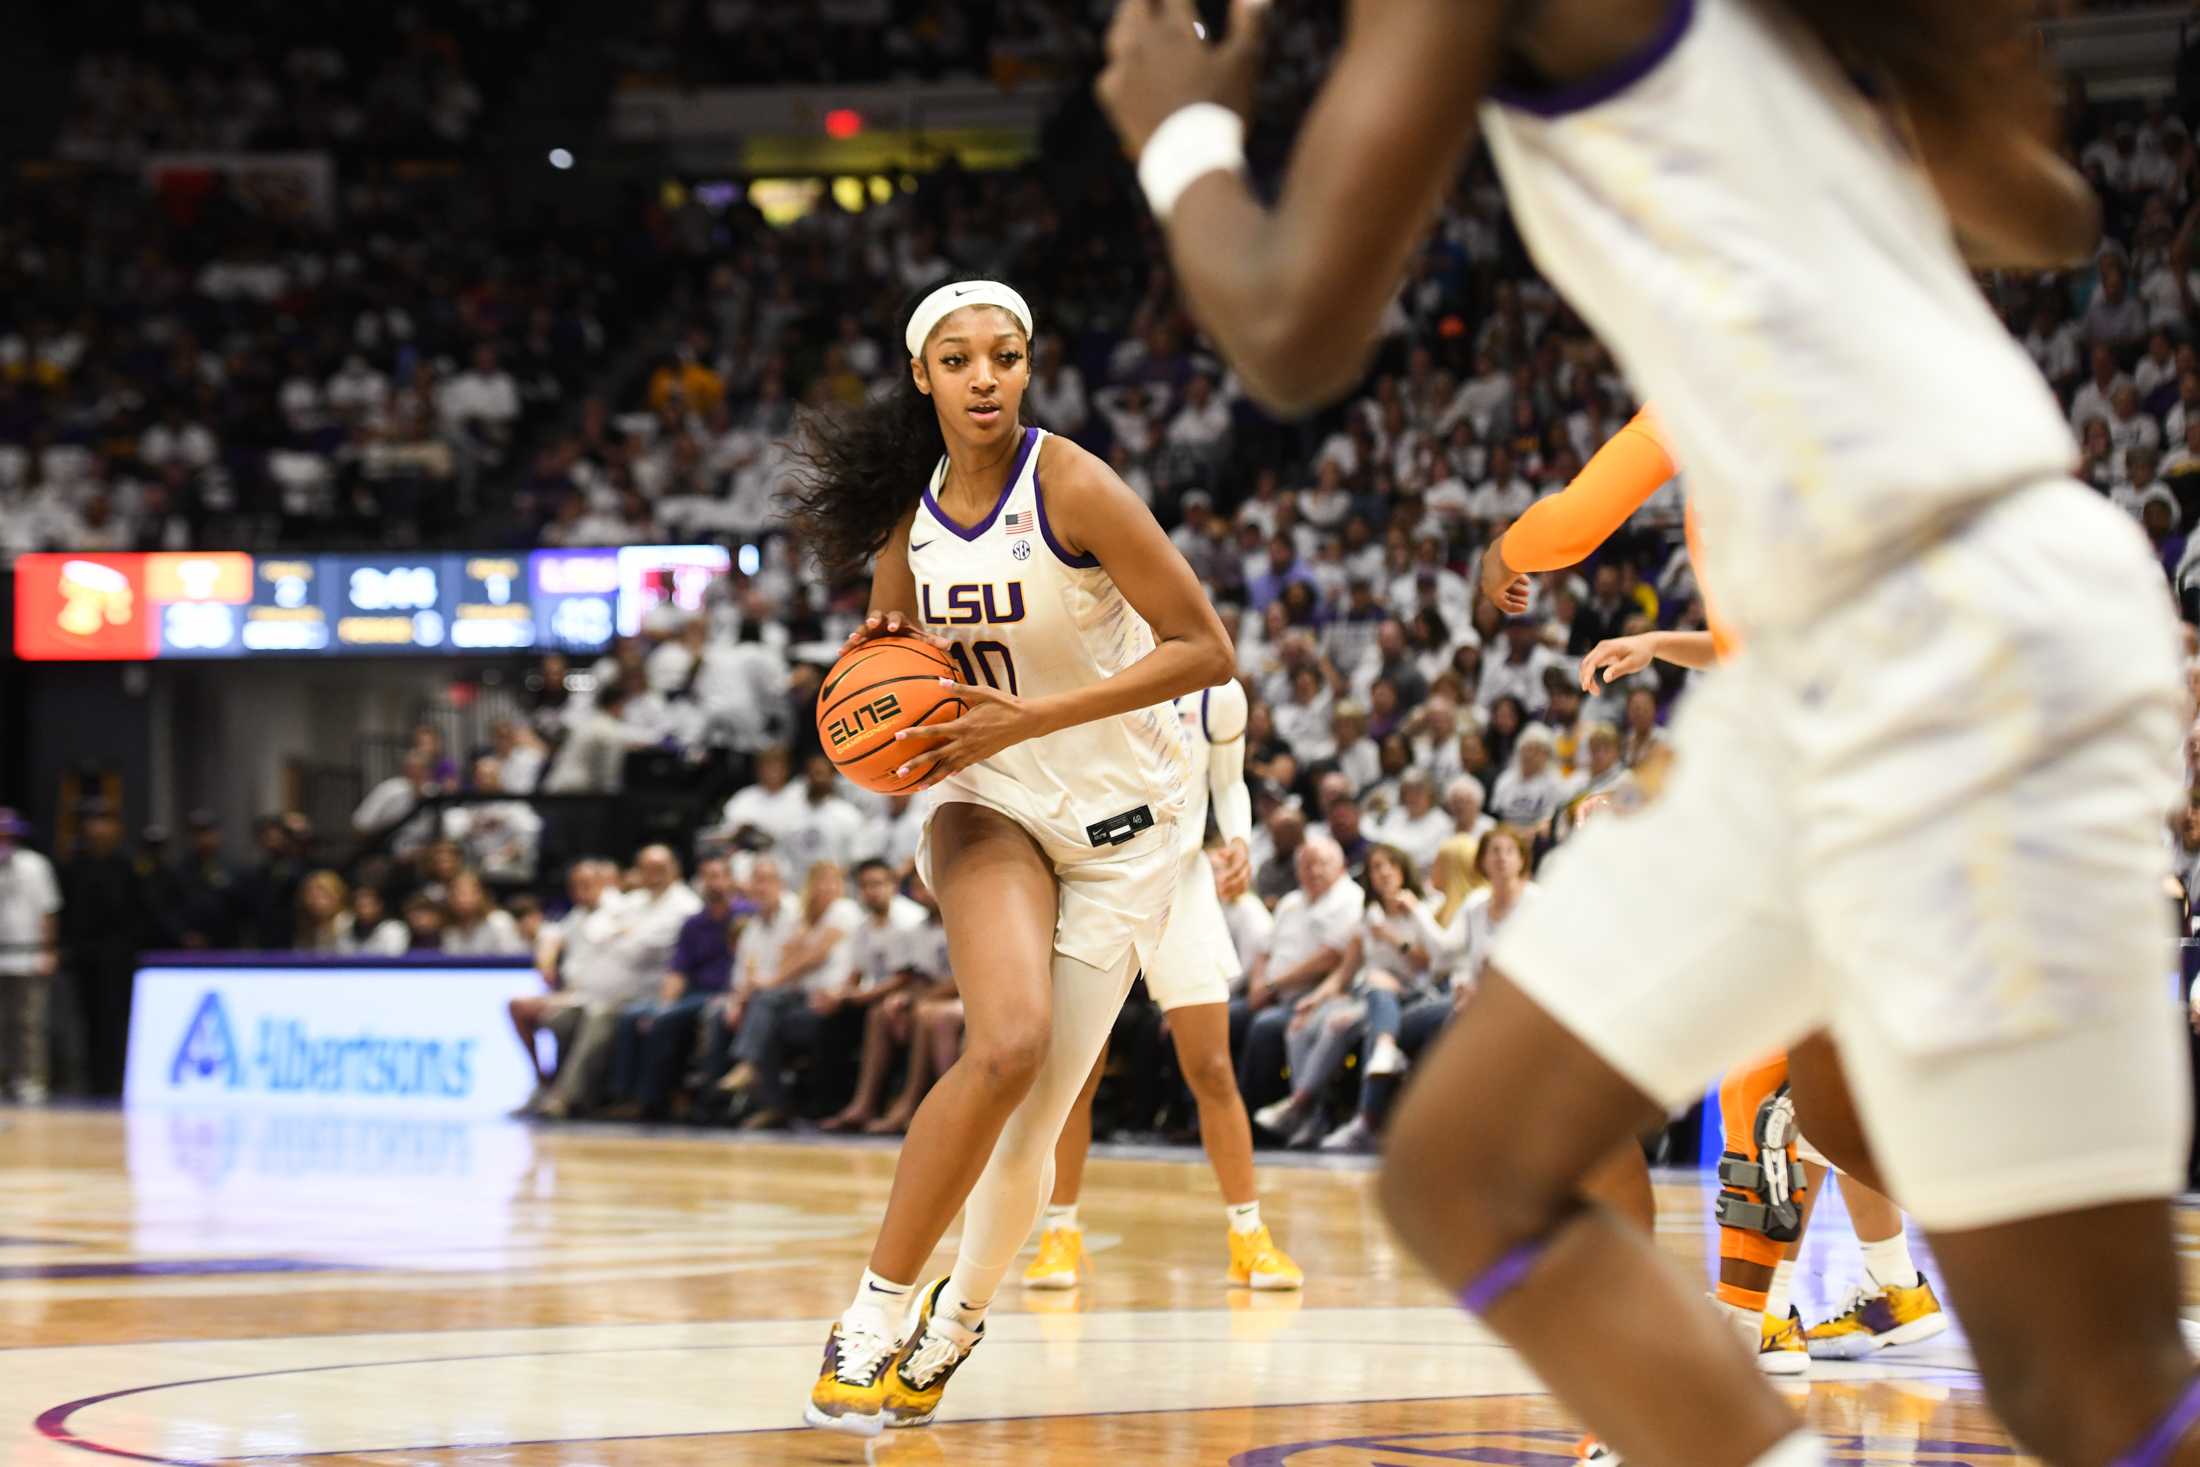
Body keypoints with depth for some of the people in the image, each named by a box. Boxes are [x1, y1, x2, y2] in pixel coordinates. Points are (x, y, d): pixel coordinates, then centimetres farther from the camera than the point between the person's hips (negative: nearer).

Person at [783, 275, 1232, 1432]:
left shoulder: (1071, 487, -16)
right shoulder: (909, 513, 0)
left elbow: (1205, 650, -18)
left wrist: (1031, 718, -23)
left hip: (1120, 824, -2)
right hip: (990, 805, 2)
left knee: (1034, 1126, -2)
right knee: (1007, 1044, -28)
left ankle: (956, 1319, 28)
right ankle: (875, 1311, -16)